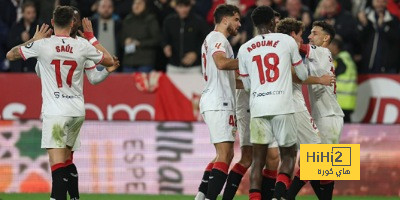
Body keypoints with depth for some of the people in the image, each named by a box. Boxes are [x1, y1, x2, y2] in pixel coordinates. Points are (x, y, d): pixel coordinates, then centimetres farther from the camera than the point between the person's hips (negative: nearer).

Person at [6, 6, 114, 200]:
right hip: (77, 111, 4)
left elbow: (10, 54, 9)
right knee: (66, 159, 21)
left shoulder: (42, 44, -7)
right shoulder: (82, 46, 0)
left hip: (55, 111, -4)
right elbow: (109, 61, 18)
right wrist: (91, 36, 25)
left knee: (57, 164, -13)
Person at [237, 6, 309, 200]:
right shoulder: (287, 41, 4)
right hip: (282, 107, -2)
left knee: (258, 160, 7)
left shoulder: (244, 49, 11)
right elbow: (303, 75, 15)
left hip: (258, 108, 2)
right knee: (288, 155, 9)